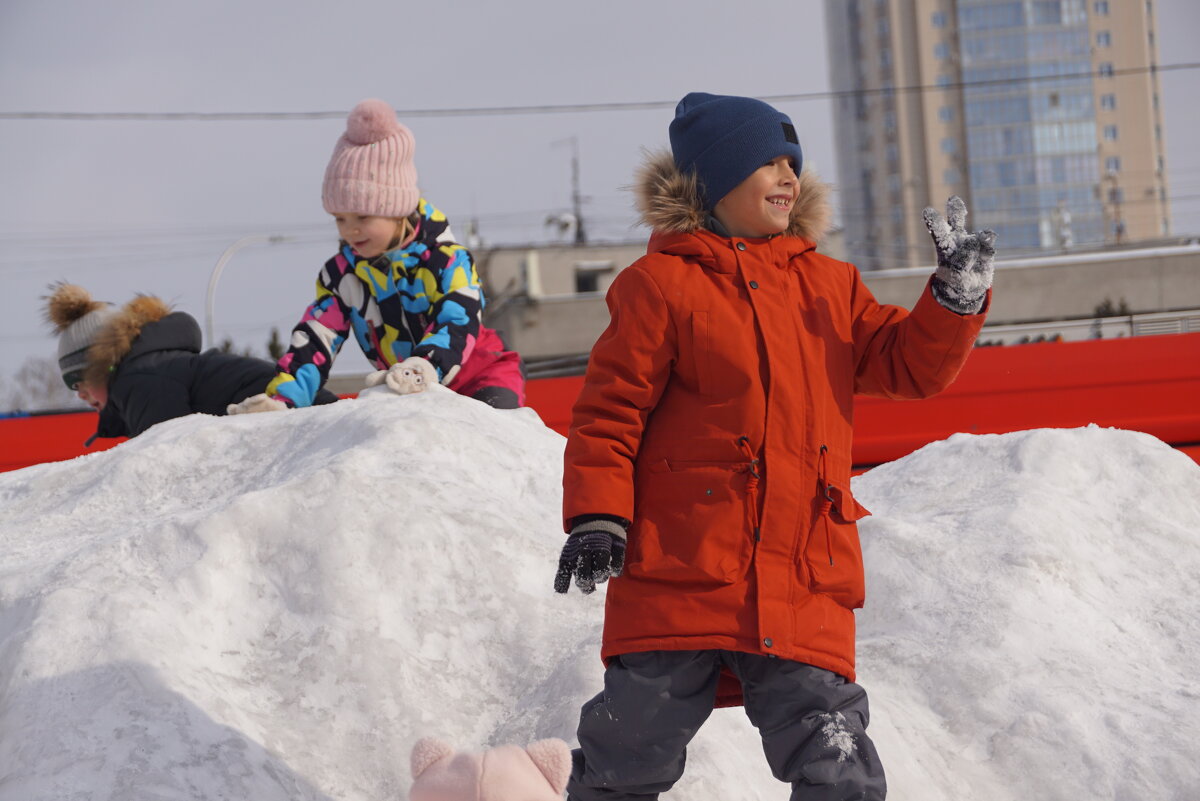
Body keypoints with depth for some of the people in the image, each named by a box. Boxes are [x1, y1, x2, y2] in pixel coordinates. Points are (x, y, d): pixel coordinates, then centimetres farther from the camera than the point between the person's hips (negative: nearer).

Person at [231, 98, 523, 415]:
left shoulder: (448, 260, -14)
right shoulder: (342, 272, 0)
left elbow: (458, 325, -28)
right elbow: (315, 340, -4)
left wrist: (422, 368, -49)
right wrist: (283, 399, -22)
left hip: (478, 371, -4)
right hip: (403, 396, 4)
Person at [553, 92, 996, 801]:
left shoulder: (830, 285, 17)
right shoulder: (661, 283, 0)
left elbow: (910, 364, 14)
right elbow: (610, 410, -2)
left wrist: (959, 294, -2)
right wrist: (595, 519, -11)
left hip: (803, 593, 3)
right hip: (678, 577, -3)